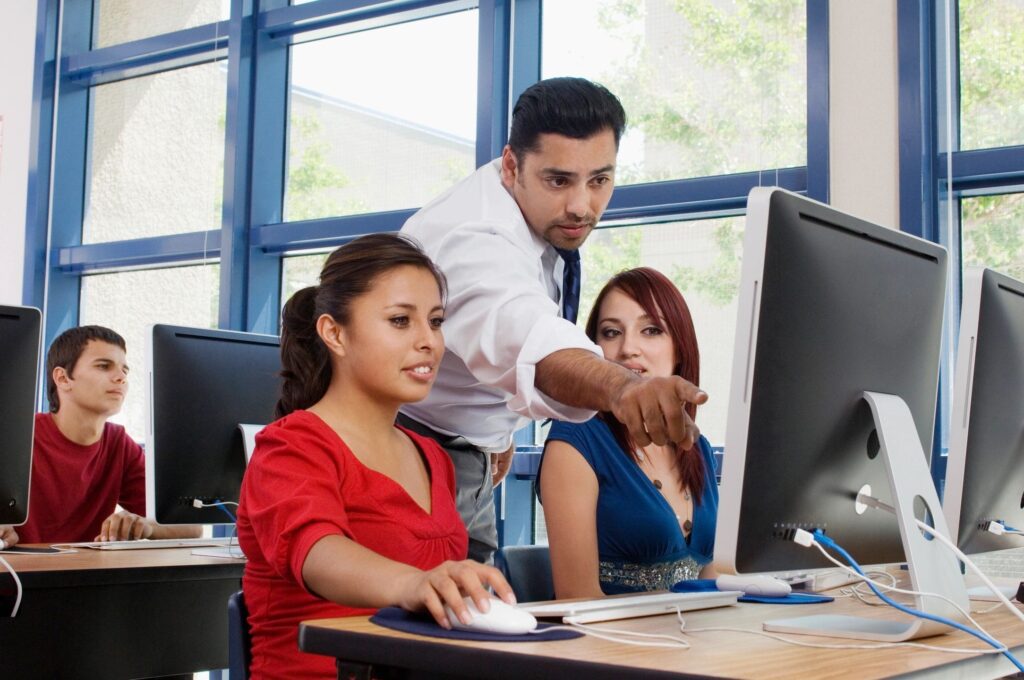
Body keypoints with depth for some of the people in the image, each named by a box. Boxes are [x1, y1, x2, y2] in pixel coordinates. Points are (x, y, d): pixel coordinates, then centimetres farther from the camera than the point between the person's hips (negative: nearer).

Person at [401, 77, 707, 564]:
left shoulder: (552, 221, -3)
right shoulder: (473, 240, -32)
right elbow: (524, 333, -54)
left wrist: (500, 429, 13)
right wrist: (621, 386, -72)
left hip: (473, 466, 8)